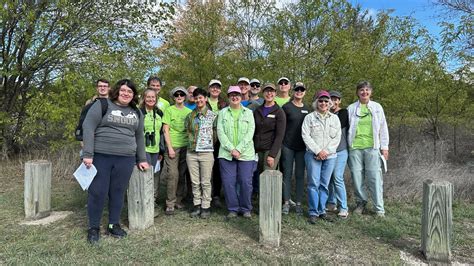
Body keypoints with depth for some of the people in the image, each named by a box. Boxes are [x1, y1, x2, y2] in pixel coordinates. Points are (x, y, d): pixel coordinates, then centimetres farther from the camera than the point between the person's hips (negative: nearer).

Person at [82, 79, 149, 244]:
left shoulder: (137, 112, 14)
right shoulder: (102, 105, 0)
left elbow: (139, 137, 18)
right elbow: (88, 128, -6)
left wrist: (141, 159, 16)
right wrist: (88, 154, -13)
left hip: (126, 159, 3)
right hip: (100, 156, -3)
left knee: (118, 192, 9)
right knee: (97, 192, 3)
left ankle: (113, 225, 25)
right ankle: (93, 227, 19)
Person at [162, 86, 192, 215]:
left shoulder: (189, 111, 12)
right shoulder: (169, 110, 2)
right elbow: (165, 130, -2)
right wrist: (170, 147, -8)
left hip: (185, 146, 3)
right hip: (173, 146, -3)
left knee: (182, 175, 7)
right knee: (173, 174, -8)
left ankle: (178, 201, 19)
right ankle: (170, 204, 1)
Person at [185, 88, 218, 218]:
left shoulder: (213, 115, 0)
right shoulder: (190, 116, 9)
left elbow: (216, 133, 4)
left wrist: (209, 143, 3)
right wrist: (192, 142, 11)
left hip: (207, 152, -3)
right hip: (191, 152, 3)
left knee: (206, 182, 2)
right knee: (195, 181, 8)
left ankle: (206, 206, 13)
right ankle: (197, 205, 20)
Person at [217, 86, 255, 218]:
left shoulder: (248, 113, 9)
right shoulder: (223, 113, 9)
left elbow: (250, 133, -1)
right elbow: (220, 132, -1)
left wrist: (239, 149, -12)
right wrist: (231, 149, -12)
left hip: (246, 154, 0)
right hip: (226, 154, 1)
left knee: (246, 182, 1)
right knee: (228, 182, 1)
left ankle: (246, 209, 18)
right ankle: (232, 209, 17)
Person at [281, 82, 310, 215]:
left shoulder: (307, 108, 11)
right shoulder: (286, 107, -1)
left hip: (302, 146, 3)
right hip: (288, 145, -3)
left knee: (300, 174, 6)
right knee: (287, 174, 3)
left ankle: (298, 203, 15)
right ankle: (286, 203, 11)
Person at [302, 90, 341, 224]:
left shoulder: (334, 118, 11)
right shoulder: (309, 117, 2)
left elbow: (337, 137, 5)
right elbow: (306, 136, -5)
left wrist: (326, 151, -8)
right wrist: (318, 151, -12)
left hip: (330, 156, 3)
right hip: (313, 155, -3)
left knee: (324, 184, 6)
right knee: (314, 184, -4)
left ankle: (322, 210, 16)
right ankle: (313, 212, 4)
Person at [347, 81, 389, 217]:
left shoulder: (377, 107, 10)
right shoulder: (351, 108, 9)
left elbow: (383, 128, 9)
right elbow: (347, 127, 11)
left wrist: (384, 146, 5)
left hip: (372, 147, -1)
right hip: (355, 147, 1)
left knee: (375, 177, -3)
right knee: (357, 177, 4)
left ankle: (379, 208, 7)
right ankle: (361, 202, 23)